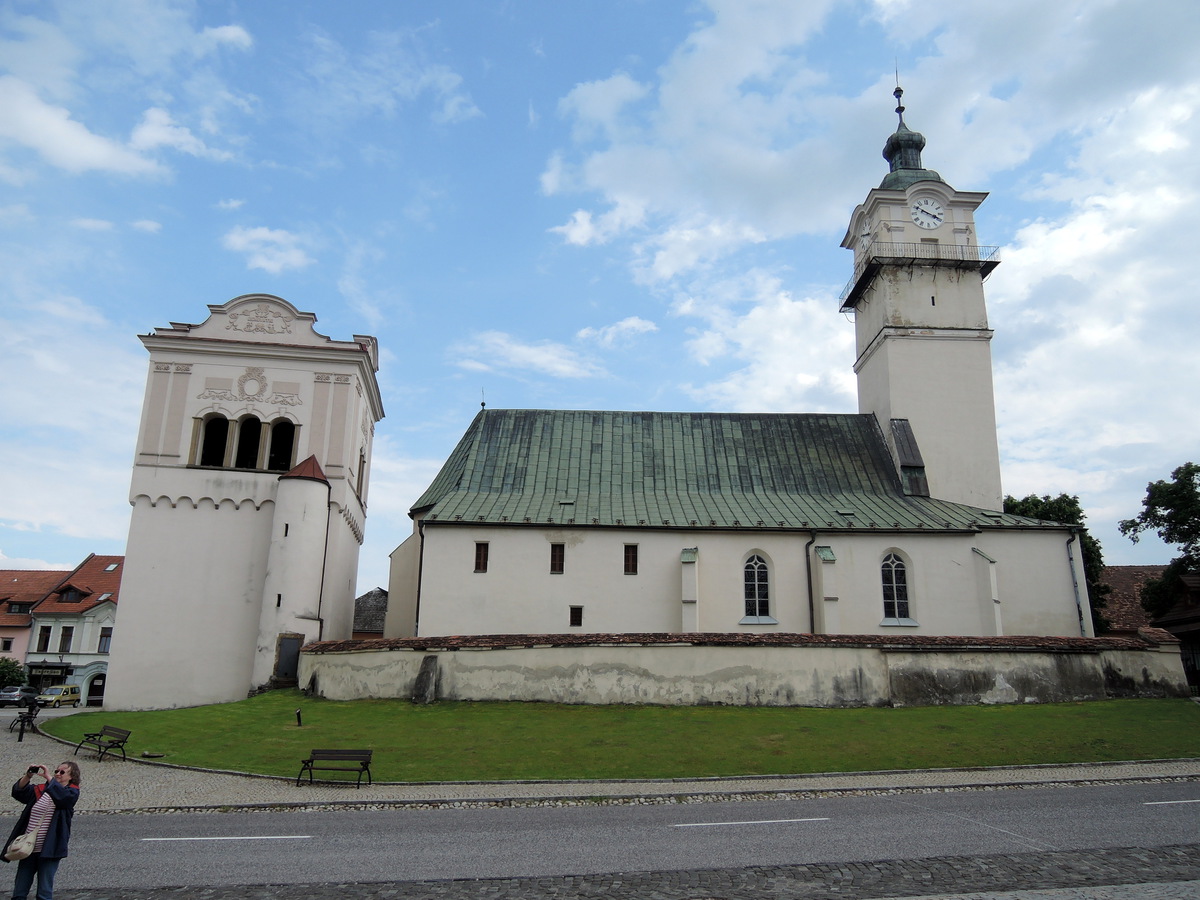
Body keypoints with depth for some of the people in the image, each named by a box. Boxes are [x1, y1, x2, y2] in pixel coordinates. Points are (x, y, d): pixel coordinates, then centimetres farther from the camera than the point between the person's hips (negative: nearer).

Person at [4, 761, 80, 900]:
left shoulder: (72, 792, -2)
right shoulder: (41, 789, 13)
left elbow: (63, 796, -25)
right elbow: (18, 792, -1)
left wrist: (48, 777, -24)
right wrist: (27, 776, -17)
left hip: (49, 850, -5)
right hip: (28, 847, 5)